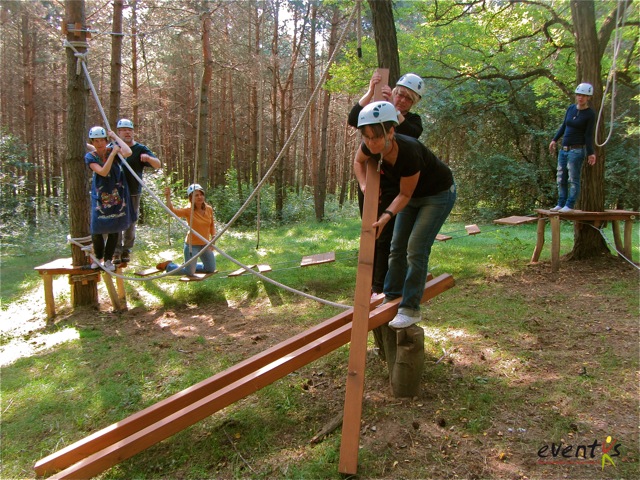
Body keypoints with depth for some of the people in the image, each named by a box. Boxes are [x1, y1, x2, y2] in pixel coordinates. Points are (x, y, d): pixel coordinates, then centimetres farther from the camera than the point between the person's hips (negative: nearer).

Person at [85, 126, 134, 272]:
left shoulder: (113, 148, -3)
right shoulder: (90, 156, -5)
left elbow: (128, 152, -26)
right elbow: (103, 172, -20)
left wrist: (115, 136, -15)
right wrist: (113, 153, -21)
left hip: (117, 195, 1)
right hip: (100, 196, -1)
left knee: (114, 229, 6)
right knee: (97, 230, -5)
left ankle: (108, 259, 21)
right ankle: (98, 258, 20)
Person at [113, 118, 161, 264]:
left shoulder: (141, 149, 0)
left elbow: (158, 165, -10)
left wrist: (148, 158, -32)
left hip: (133, 193, -1)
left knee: (130, 223, 6)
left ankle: (127, 250, 18)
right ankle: (117, 251, 9)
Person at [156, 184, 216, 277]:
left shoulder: (209, 209, -4)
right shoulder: (188, 210, -18)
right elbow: (172, 210, -35)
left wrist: (213, 239, 0)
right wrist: (168, 197, -48)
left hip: (205, 245, 6)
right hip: (192, 245, -5)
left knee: (211, 269, 15)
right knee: (189, 273, -4)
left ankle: (189, 265, 38)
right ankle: (168, 265, 23)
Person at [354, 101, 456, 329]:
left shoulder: (409, 152, -39)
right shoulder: (370, 147, -22)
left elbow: (405, 195, -24)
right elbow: (358, 161, 3)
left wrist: (387, 215, -36)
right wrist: (364, 184, -14)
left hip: (439, 193, -7)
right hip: (413, 194, 7)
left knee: (416, 248, -13)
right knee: (397, 246, 9)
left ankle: (410, 309, -3)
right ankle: (391, 298, 22)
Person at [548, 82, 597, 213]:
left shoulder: (590, 114, -6)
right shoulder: (571, 108, 9)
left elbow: (589, 135, -7)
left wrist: (591, 153, -11)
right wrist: (554, 140, 14)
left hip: (577, 150, -6)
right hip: (564, 149, 7)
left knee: (573, 179, -4)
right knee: (561, 179, 9)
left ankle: (570, 205, 0)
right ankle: (561, 204, 16)